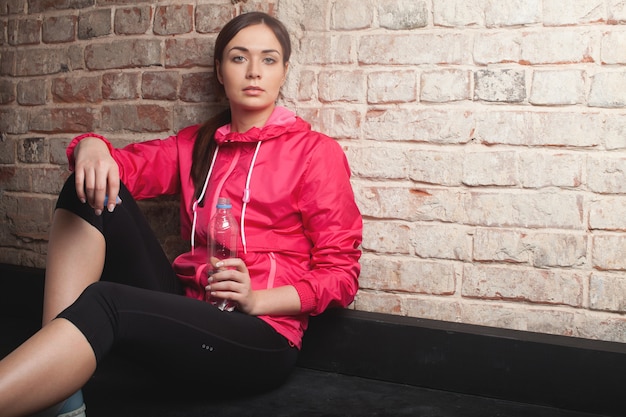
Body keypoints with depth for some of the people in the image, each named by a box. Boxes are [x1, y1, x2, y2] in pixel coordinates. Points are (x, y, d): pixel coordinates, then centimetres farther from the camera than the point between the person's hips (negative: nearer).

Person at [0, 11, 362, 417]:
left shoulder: (316, 151, 0)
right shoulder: (196, 144, 17)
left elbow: (342, 274, -3)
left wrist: (256, 300, -18)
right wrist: (92, 147, -21)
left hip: (263, 335, -5)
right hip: (186, 309, 6)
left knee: (102, 302, -30)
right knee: (91, 191, -11)